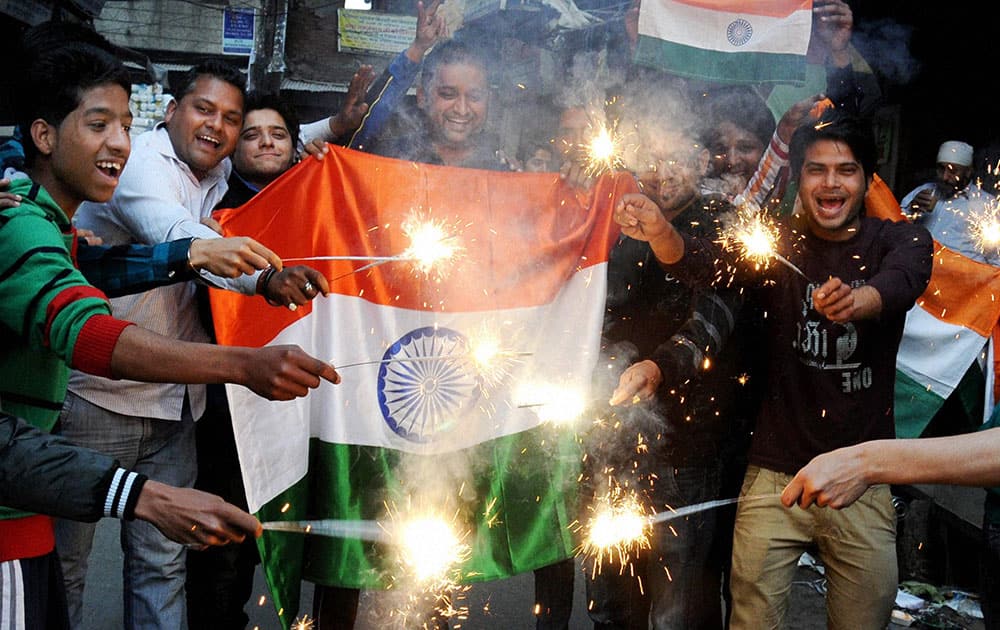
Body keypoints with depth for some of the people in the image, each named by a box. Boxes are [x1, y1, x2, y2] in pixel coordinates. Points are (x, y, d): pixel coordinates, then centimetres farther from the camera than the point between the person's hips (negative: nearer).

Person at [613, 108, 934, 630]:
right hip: (776, 474, 0)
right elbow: (704, 263, -18)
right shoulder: (777, 243, 1)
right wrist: (660, 233, -40)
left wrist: (859, 300, -46)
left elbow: (903, 282, -22)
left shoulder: (901, 240, 1)